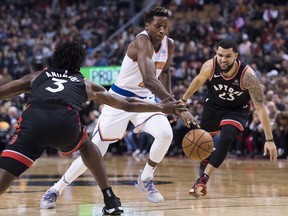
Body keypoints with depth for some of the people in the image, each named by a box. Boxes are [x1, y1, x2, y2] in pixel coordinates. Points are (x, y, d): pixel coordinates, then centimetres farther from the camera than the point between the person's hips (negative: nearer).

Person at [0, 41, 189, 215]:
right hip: (65, 120, 1)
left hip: (33, 118, 0)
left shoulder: (36, 76, 36)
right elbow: (129, 105, 39)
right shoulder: (86, 85, 35)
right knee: (86, 146, 33)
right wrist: (161, 107, 52)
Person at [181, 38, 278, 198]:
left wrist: (269, 139, -36)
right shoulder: (210, 66, -27)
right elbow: (198, 80, -2)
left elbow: (260, 107, -33)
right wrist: (183, 100, 10)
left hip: (238, 109, -3)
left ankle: (203, 180, -21)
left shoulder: (247, 75, -35)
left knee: (226, 138, -26)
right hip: (213, 105, 3)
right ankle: (202, 173, 40)